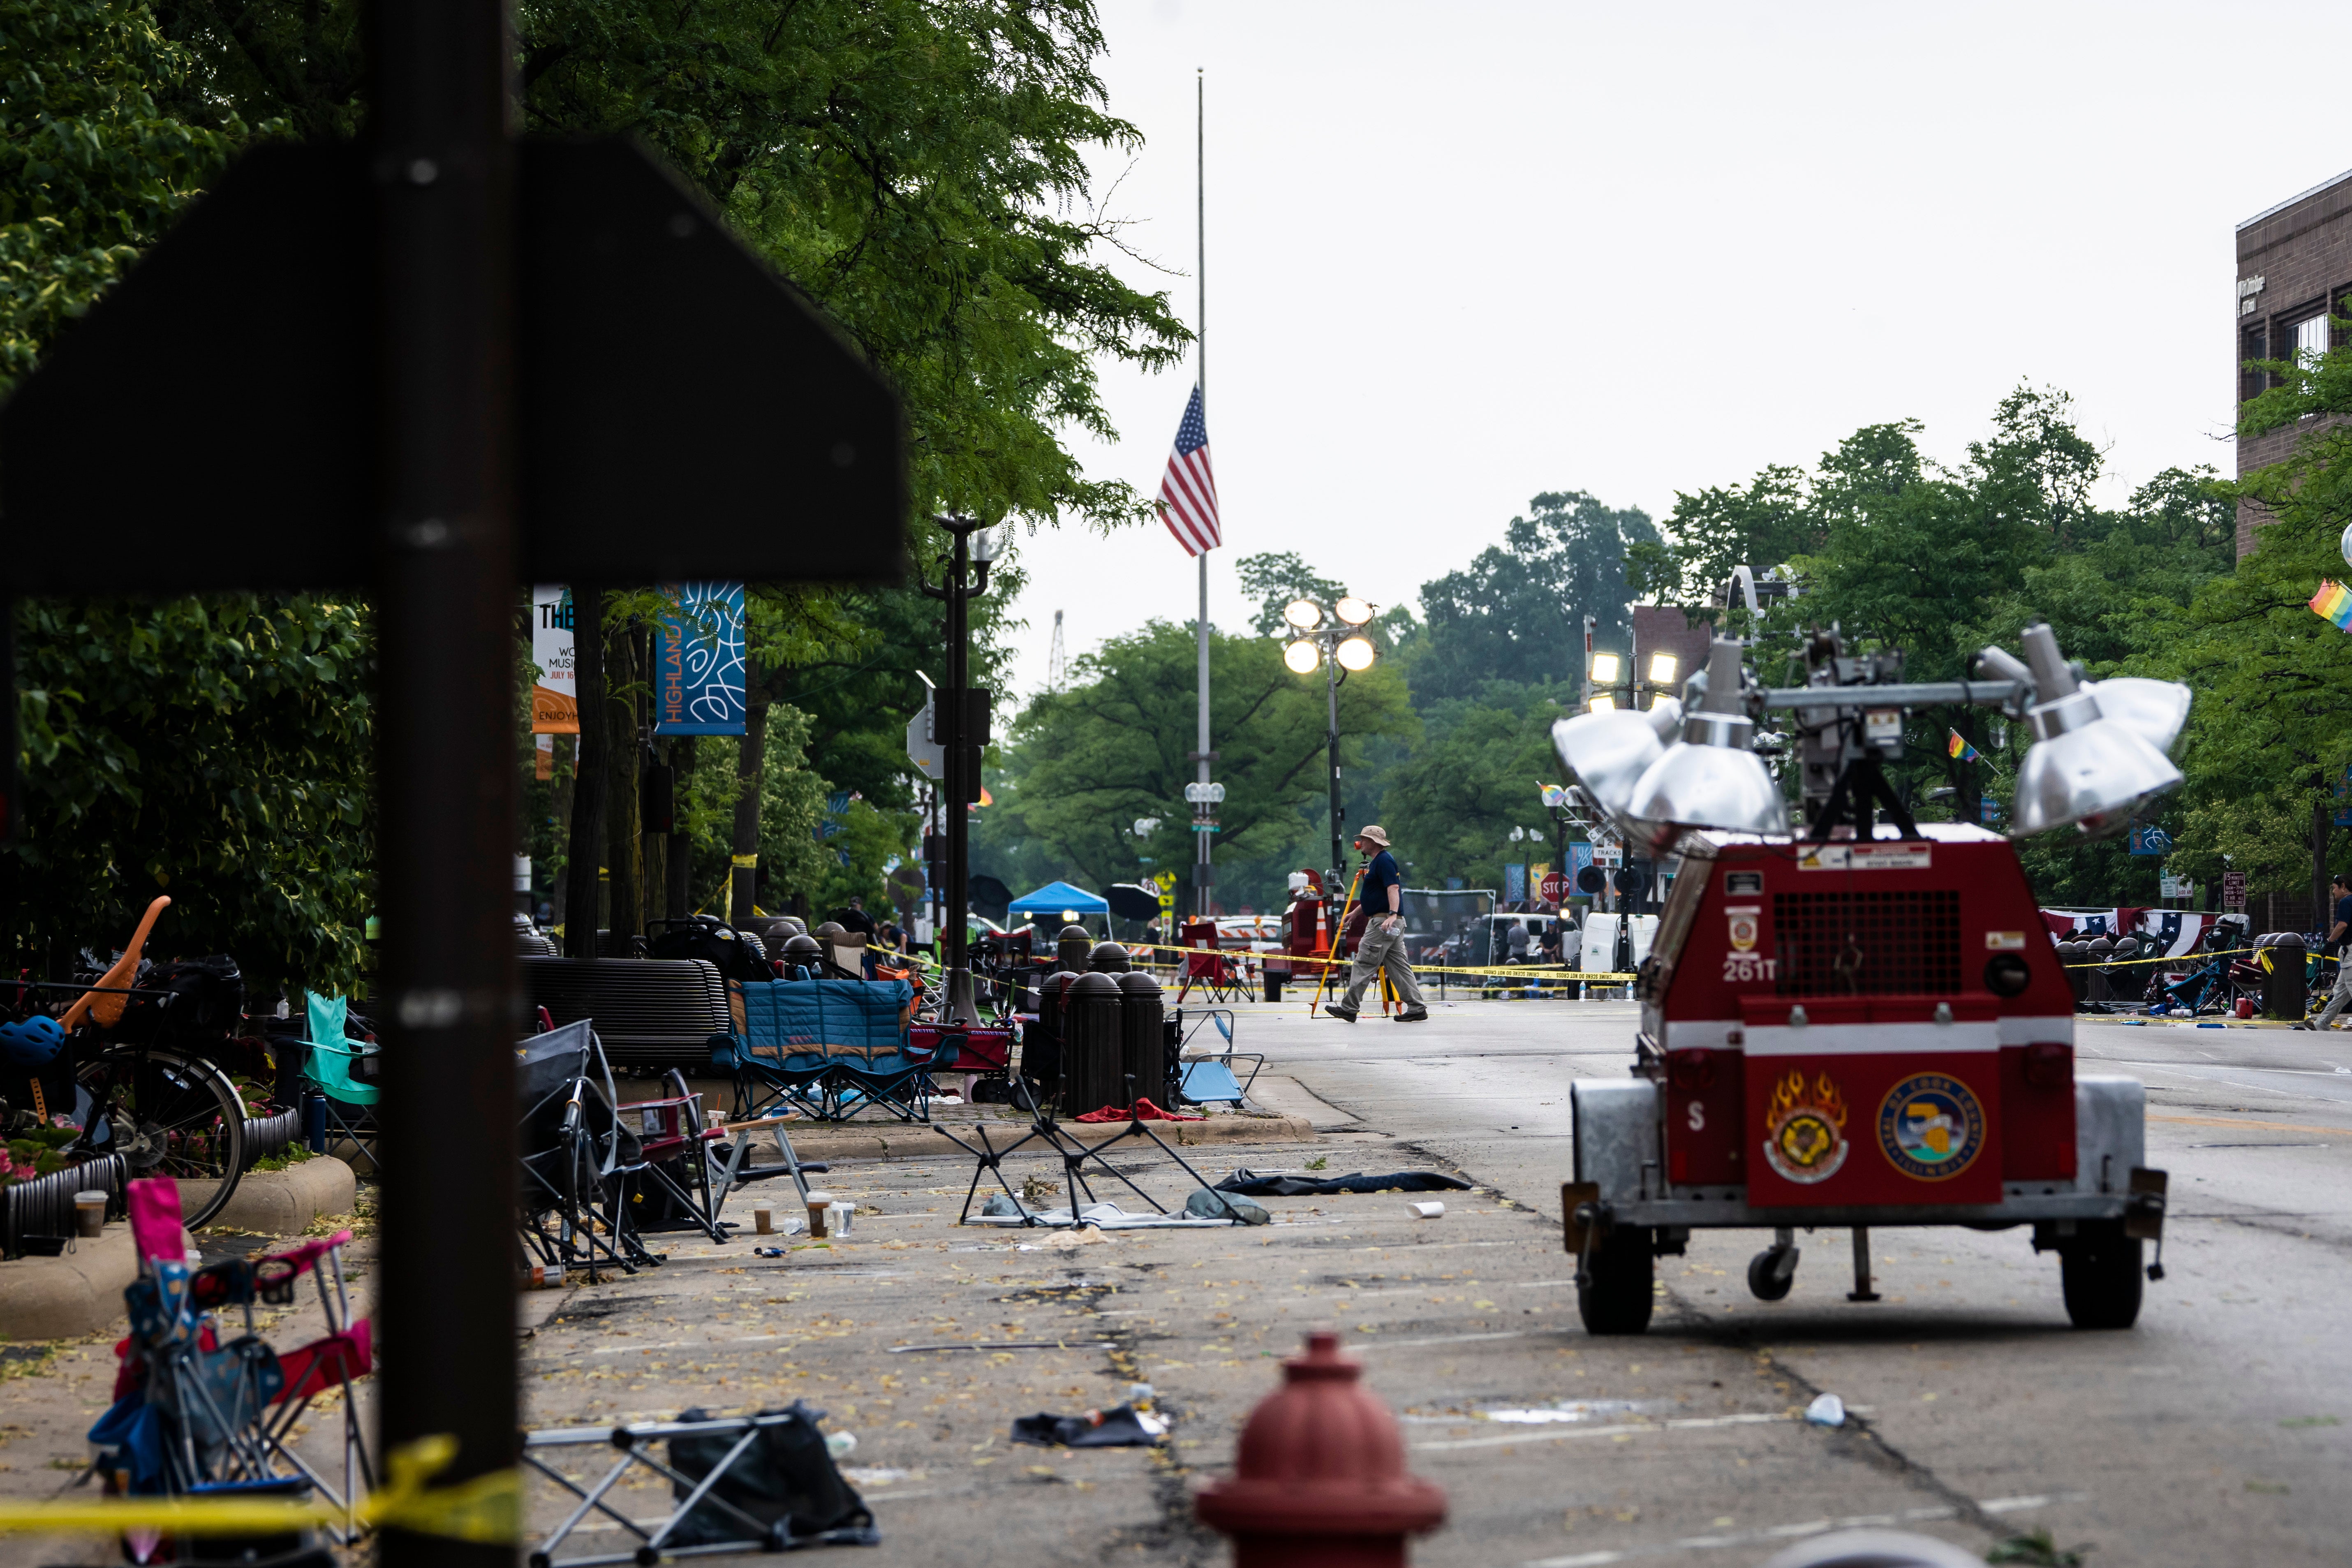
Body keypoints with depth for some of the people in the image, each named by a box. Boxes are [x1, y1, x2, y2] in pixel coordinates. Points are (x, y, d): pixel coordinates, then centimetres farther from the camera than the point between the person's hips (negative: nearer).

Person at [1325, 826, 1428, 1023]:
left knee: (1364, 965, -7)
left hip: (1383, 923, -11)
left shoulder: (1384, 861, -12)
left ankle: (1349, 1007, -5)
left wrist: (1392, 914, -35)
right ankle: (1417, 1008, 3)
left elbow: (1393, 889, -24)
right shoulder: (1376, 861, 21)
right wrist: (1355, 913, 35)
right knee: (1398, 966, 7)